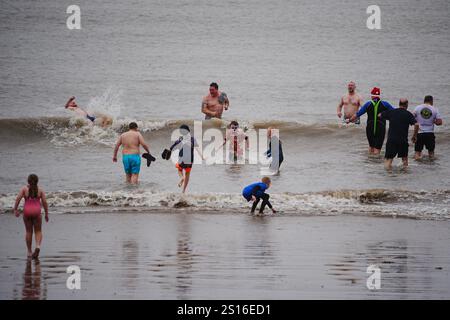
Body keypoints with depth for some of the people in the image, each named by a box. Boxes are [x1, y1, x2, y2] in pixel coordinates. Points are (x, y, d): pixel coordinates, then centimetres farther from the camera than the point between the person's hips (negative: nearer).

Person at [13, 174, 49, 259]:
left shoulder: (24, 189, 2)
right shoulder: (40, 190, 2)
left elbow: (18, 198, -9)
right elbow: (44, 202, -1)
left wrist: (15, 209, -6)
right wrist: (46, 214, 6)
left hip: (27, 211, 1)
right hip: (36, 211, -1)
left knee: (28, 231, 13)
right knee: (38, 231, 10)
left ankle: (29, 251, 16)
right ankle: (38, 246, -18)